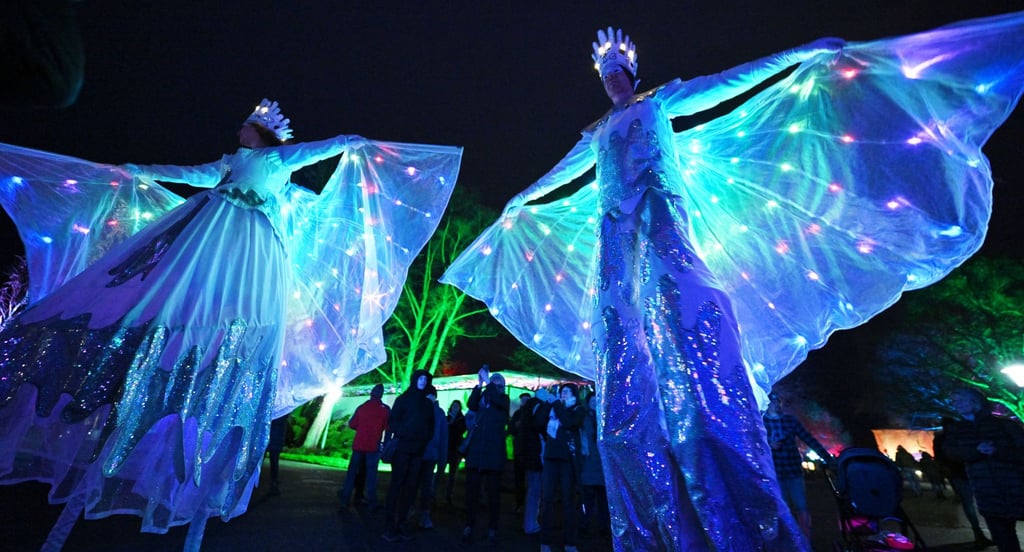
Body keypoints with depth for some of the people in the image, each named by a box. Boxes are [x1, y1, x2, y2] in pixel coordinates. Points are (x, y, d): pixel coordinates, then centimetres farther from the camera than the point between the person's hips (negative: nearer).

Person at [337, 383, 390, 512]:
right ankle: (371, 501, 7)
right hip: (373, 446, -2)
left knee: (352, 471, 11)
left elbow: (351, 424, 8)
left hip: (358, 444, 3)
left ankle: (345, 499, 10)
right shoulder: (385, 409, -4)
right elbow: (388, 427, -5)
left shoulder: (361, 407, 5)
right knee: (371, 473, 5)